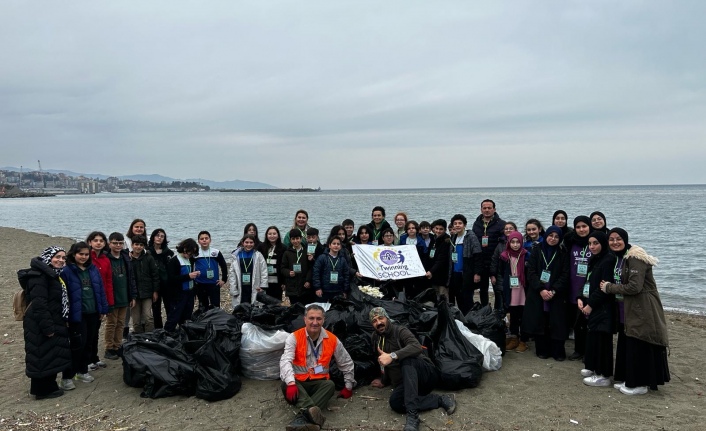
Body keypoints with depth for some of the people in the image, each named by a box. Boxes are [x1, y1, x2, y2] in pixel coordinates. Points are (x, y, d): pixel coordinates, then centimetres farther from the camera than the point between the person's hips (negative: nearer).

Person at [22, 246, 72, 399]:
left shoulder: (53, 274, 12)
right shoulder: (38, 276, -19)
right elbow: (39, 304, -24)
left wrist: (62, 322, 16)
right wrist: (47, 327, -24)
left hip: (53, 323, 10)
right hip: (41, 326, -10)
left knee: (51, 355, 17)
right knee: (42, 357, 0)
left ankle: (49, 386, 29)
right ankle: (43, 390, 11)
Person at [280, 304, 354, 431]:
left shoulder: (332, 339, 1)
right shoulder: (294, 337, -7)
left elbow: (347, 363, 14)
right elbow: (285, 361, -22)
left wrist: (348, 386, 13)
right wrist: (291, 383, -39)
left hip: (319, 384, 2)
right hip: (298, 382, -1)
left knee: (330, 385, -30)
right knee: (286, 384, -32)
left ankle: (302, 418, -49)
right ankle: (311, 411, -58)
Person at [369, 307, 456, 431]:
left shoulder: (400, 331, -8)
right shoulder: (376, 338, 13)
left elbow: (417, 347, -29)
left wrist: (392, 356, -37)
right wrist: (384, 381, 33)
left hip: (426, 373, -5)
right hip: (408, 383, 6)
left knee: (406, 359, -38)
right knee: (395, 402, -29)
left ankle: (412, 416, -45)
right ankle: (441, 400, -17)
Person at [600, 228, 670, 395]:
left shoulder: (635, 258, -17)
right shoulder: (625, 257, 12)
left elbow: (634, 287, -22)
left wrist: (609, 287, -13)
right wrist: (610, 286, 2)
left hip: (644, 309, -9)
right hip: (634, 308, 9)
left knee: (640, 346, -1)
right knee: (633, 345, 14)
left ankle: (639, 384, 9)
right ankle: (632, 380, 24)